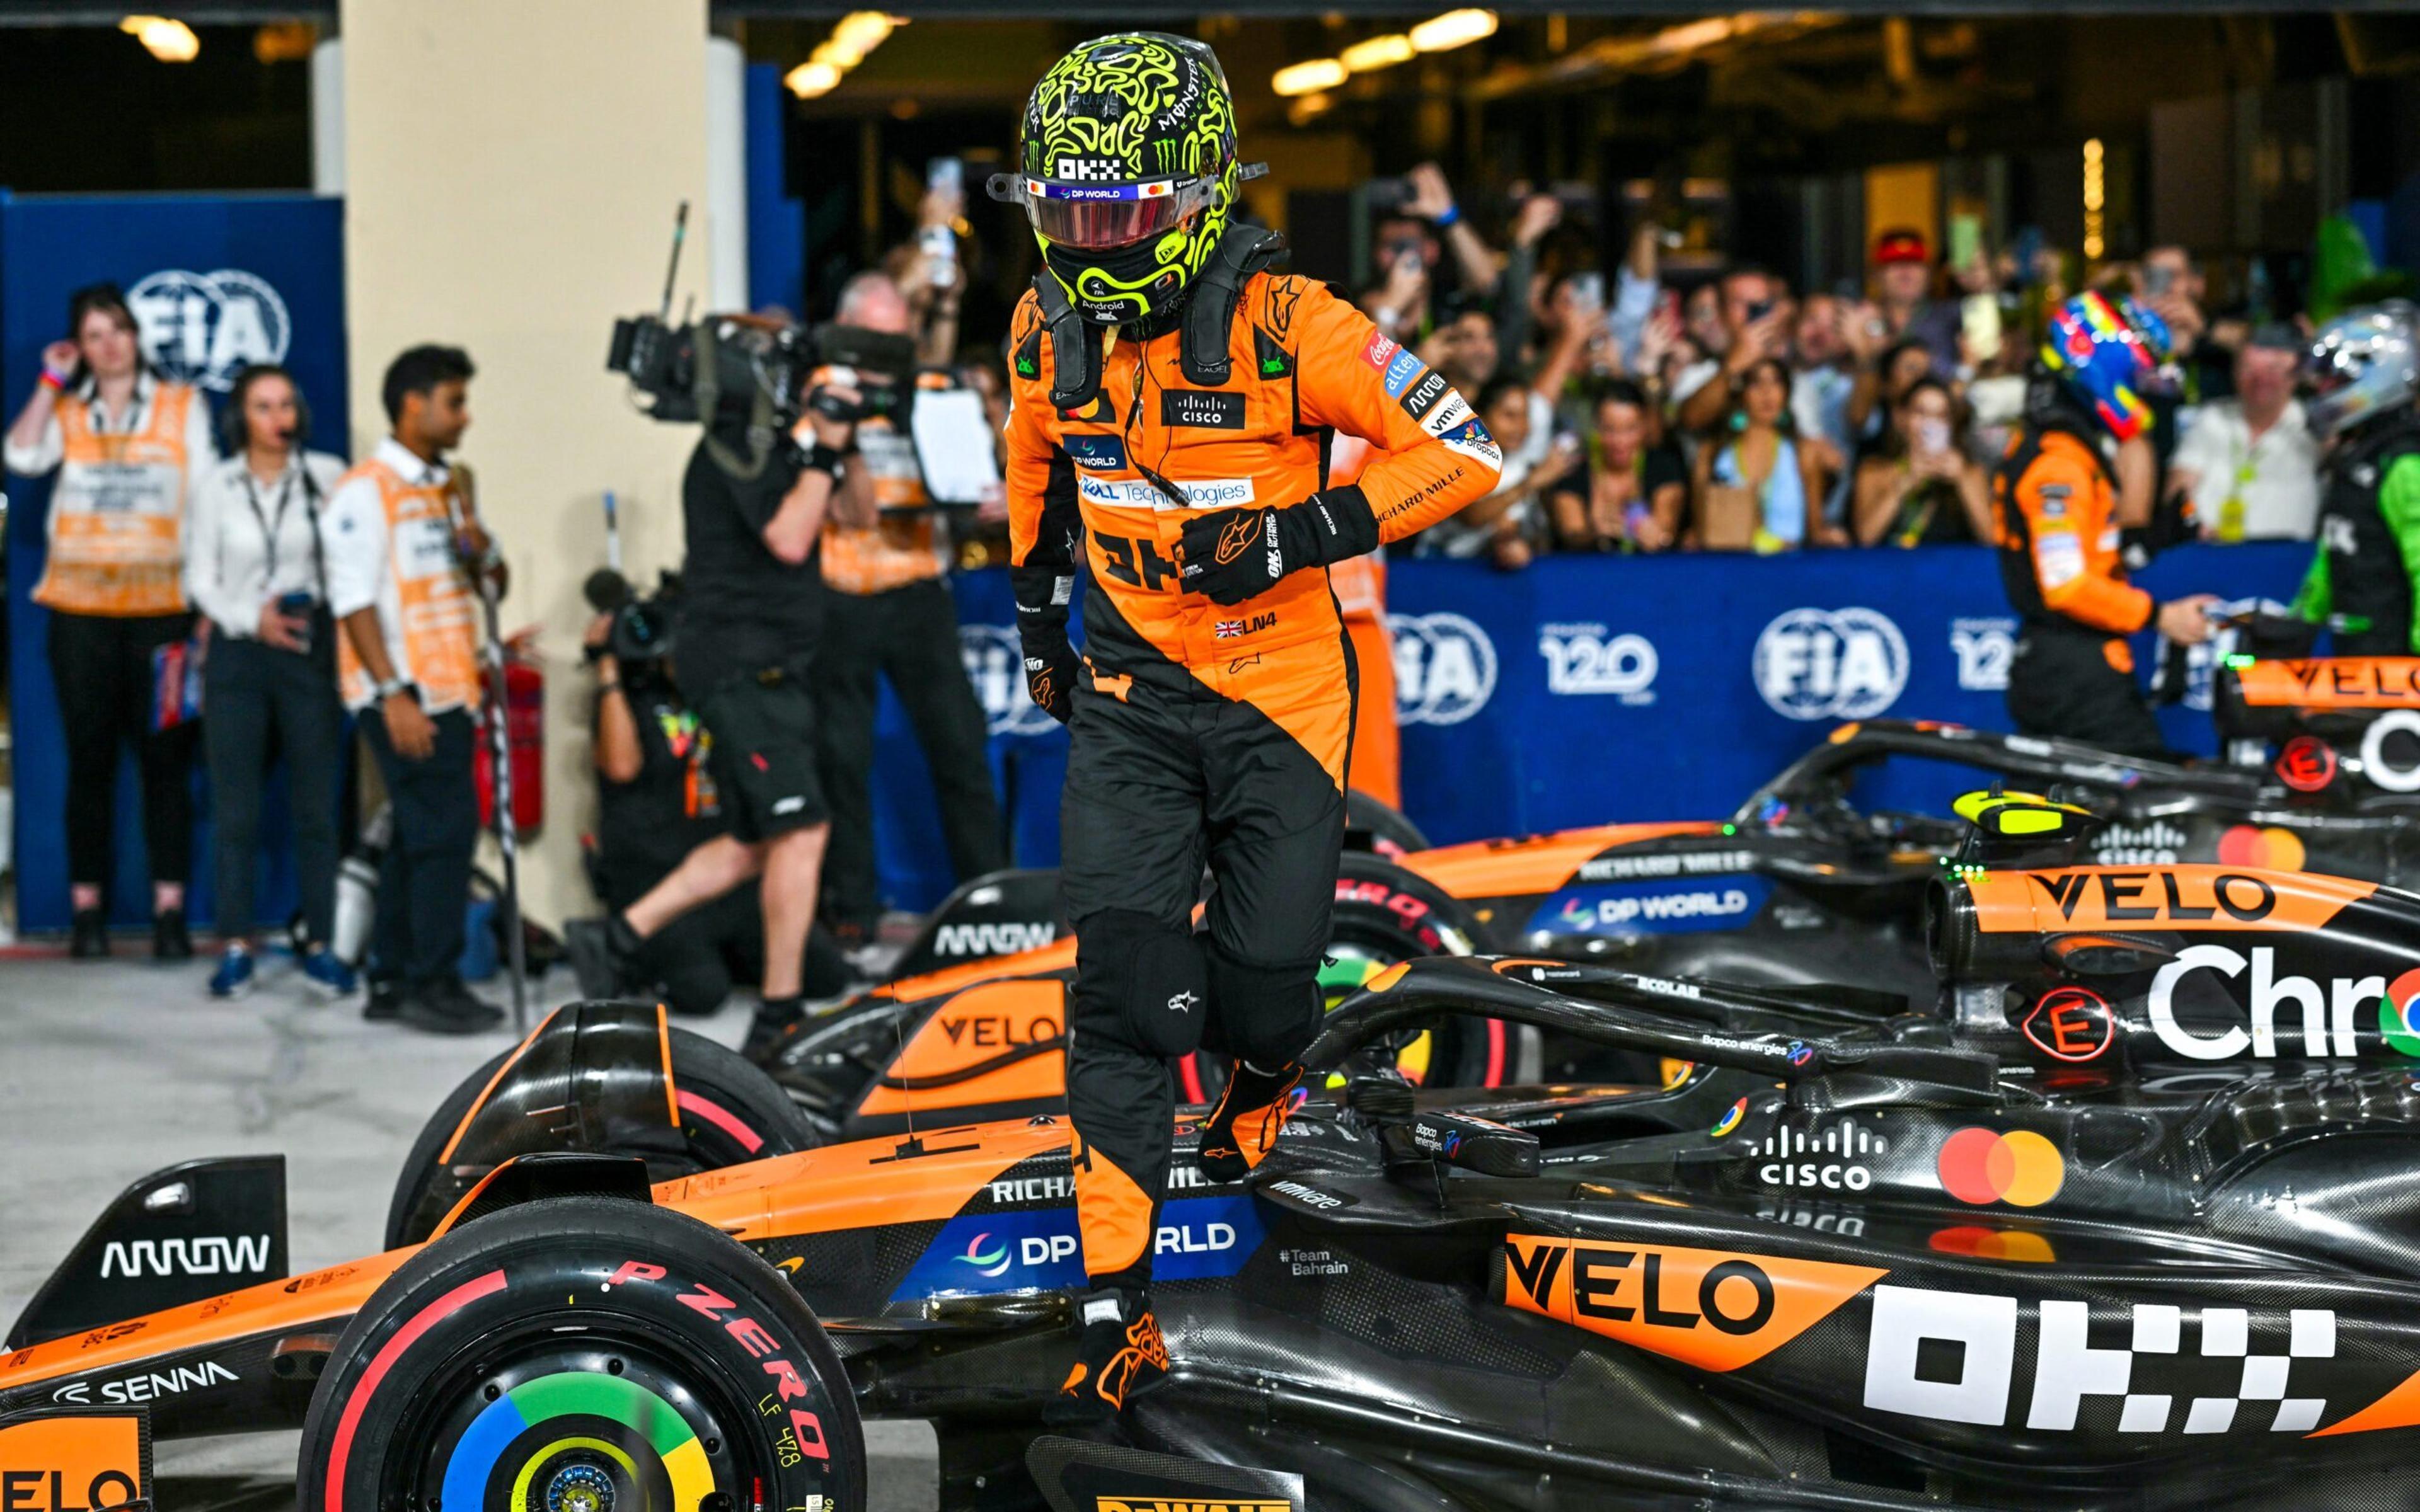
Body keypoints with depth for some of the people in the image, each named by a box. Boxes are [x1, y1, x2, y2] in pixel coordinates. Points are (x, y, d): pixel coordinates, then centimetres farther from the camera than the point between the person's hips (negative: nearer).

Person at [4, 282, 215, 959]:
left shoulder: (183, 408, 8)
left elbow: (206, 502, 4)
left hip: (162, 603, -1)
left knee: (166, 756, -4)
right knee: (89, 757, 1)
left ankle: (169, 910, -3)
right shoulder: (65, 413, 11)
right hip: (82, 608, 1)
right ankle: (87, 909, 4)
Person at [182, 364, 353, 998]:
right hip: (239, 654, 1)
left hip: (311, 648, -1)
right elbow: (200, 578, 4)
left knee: (317, 804, 0)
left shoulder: (327, 477, 2)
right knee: (236, 808, 1)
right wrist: (252, 618, -11)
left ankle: (320, 946, 7)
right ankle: (235, 949, 6)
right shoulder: (217, 486, 4)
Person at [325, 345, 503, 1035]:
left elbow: (493, 582, 22)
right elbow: (354, 601, -14)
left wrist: (479, 545, -1)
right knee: (447, 830, -12)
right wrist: (395, 693, -19)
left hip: (449, 692, 8)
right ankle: (431, 983, -7)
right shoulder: (366, 492, -8)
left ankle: (393, 980, 16)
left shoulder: (447, 488, 17)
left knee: (419, 837, 10)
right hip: (405, 695, -8)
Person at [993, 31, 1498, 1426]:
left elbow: (1466, 453, -15)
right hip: (1128, 691, 3)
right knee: (1123, 980, -10)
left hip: (1279, 691, -3)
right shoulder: (1051, 329, -1)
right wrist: (1036, 619, 25)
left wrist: (1304, 530, -24)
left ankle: (1265, 1073, 43)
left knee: (1263, 975, 1)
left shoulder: (1283, 324, -18)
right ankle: (1118, 1310, -8)